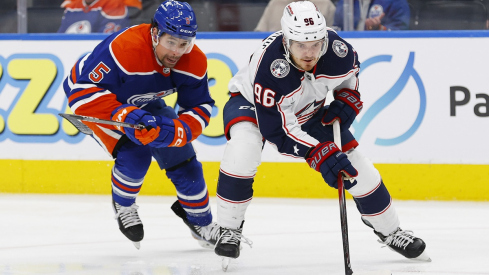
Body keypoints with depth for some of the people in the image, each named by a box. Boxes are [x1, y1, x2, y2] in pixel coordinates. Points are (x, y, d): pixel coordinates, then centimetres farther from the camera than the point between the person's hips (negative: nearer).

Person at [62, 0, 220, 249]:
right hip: (95, 100, -6)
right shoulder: (123, 49, -42)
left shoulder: (194, 61, -23)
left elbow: (200, 108, -17)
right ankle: (122, 204, 7)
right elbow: (83, 91, -41)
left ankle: (200, 221, 25)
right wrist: (123, 115, -51)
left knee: (181, 157, 1)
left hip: (143, 103, 6)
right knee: (135, 154, -25)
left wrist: (176, 131, -38)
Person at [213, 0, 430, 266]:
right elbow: (276, 130, -38)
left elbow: (351, 68, 2)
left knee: (355, 164, -1)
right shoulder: (268, 66, -42)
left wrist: (348, 99, -12)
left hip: (309, 110, 5)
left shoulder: (337, 49, -27)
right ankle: (229, 230, -18)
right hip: (252, 104, -5)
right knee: (243, 148, -35)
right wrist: (320, 154, -45)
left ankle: (389, 230, 21)